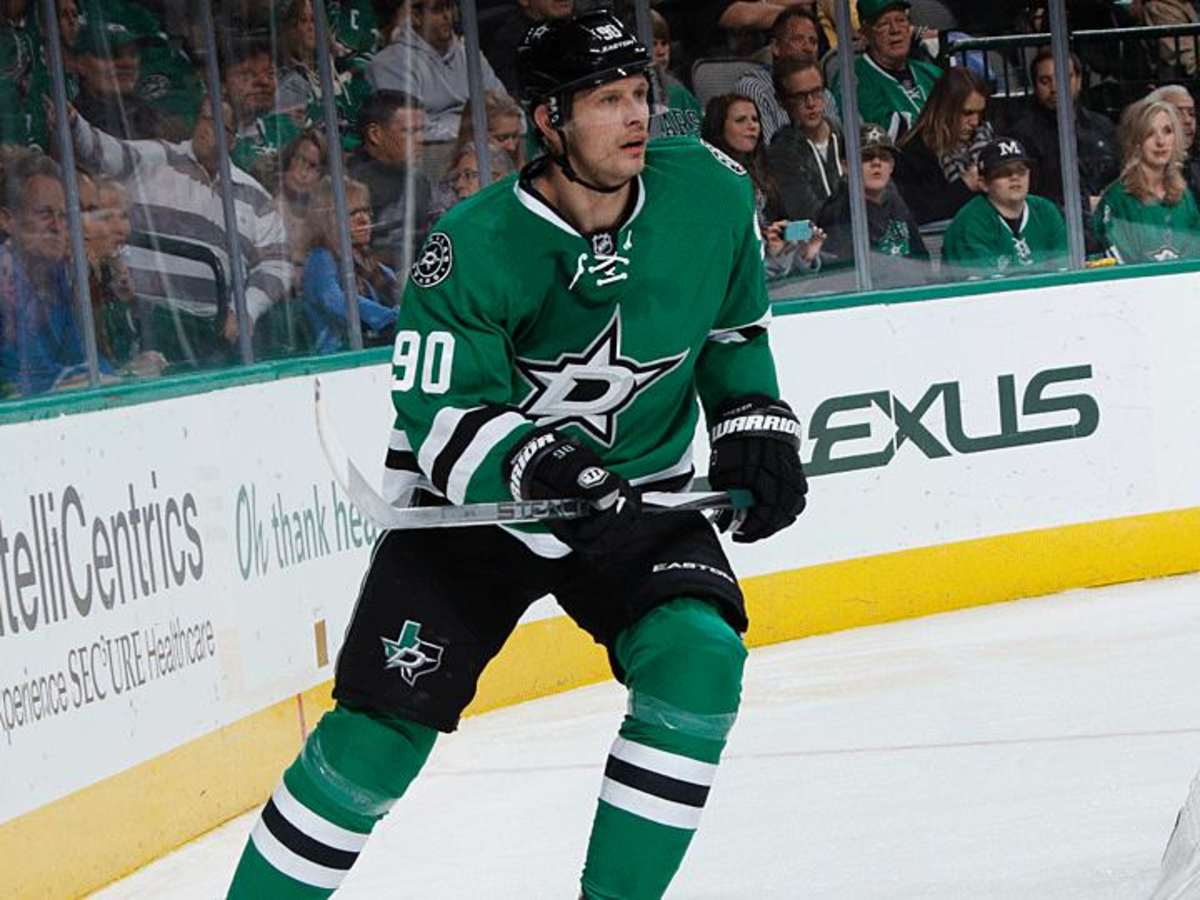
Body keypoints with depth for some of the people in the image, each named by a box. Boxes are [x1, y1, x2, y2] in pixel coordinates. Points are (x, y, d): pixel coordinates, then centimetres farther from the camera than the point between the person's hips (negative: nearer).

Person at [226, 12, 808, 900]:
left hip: (640, 494, 3)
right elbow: (439, 410, -24)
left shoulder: (711, 194, -11)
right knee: (383, 725, -8)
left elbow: (735, 325, 10)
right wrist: (540, 471, -39)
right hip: (473, 499, -3)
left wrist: (754, 428, 0)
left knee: (698, 658, -21)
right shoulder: (476, 247, -22)